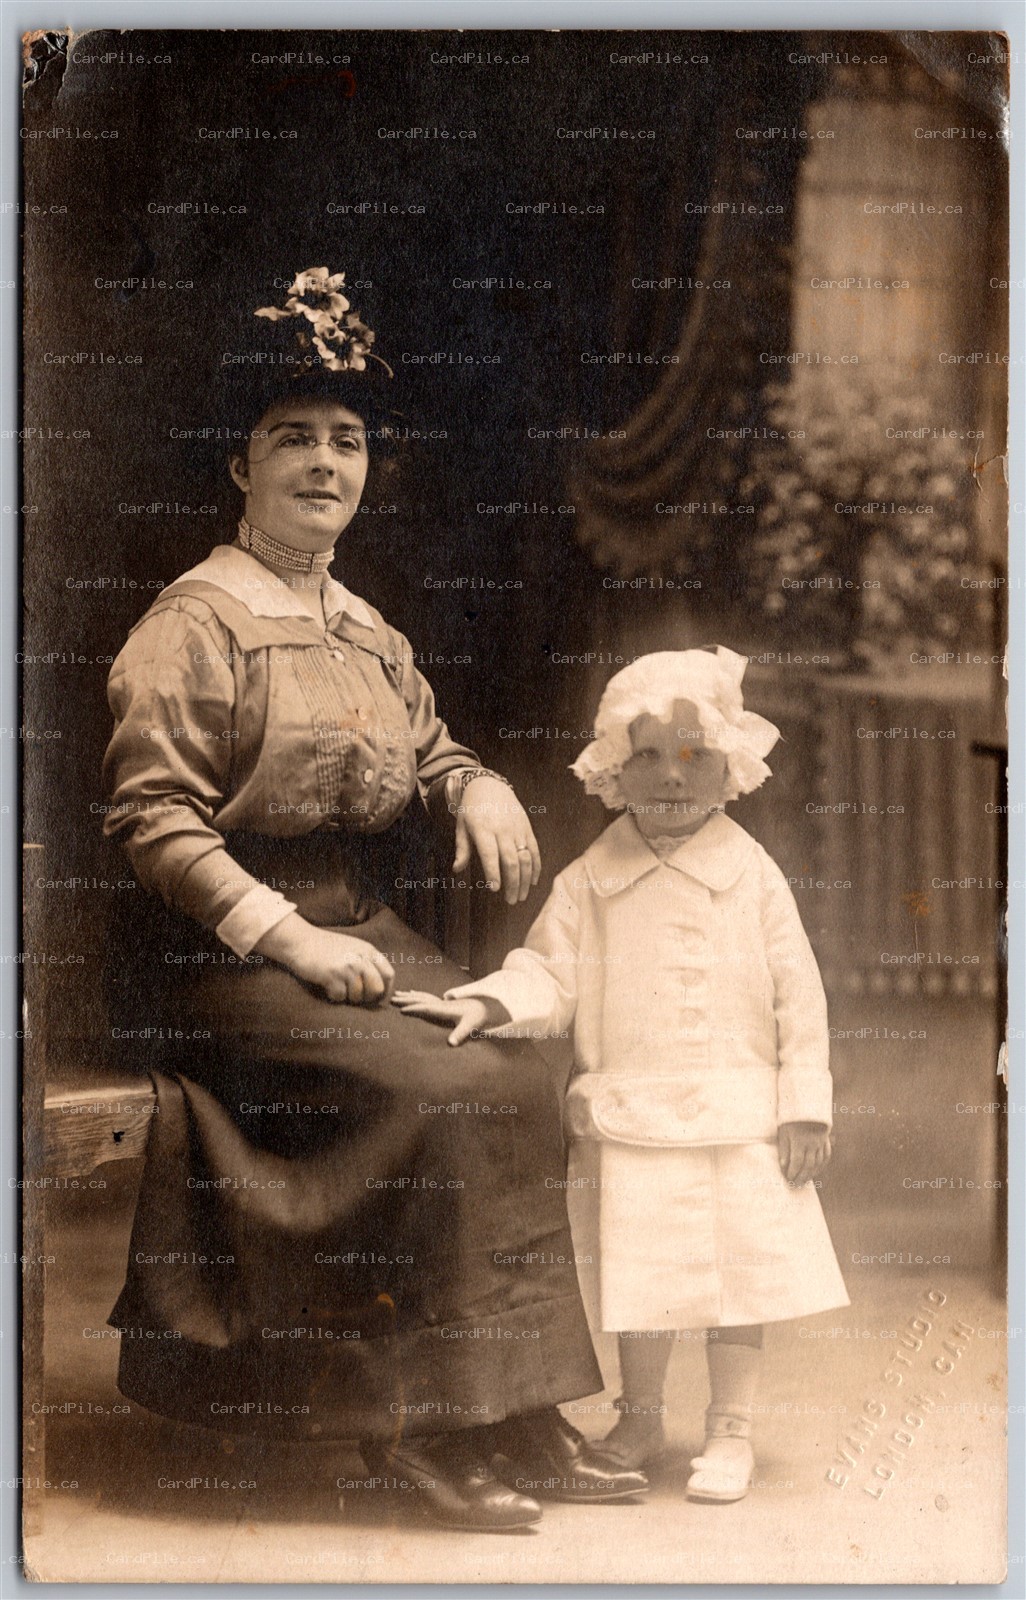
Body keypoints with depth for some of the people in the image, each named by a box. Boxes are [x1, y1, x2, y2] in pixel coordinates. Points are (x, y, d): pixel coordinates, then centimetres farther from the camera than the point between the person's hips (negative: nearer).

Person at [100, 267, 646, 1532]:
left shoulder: (367, 634, 17)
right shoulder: (196, 624, -6)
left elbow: (427, 751, 28)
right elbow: (151, 817, -13)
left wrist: (479, 790, 2)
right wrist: (288, 937, -20)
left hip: (365, 937, 7)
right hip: (223, 957, -7)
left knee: (517, 1078, -15)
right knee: (422, 1095, -26)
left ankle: (511, 1410, -8)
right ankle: (408, 1427, -15)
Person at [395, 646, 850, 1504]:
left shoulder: (753, 876, 0)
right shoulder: (589, 882, 2)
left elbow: (798, 994, 1)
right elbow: (549, 973, 1)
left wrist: (806, 1107, -4)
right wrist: (484, 1003, -19)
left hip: (740, 1120, -1)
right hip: (629, 1121, 1)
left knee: (740, 1271, 5)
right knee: (639, 1273, 10)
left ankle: (730, 1432, 22)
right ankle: (639, 1419, 32)